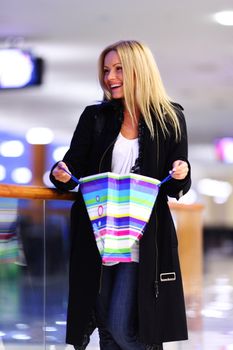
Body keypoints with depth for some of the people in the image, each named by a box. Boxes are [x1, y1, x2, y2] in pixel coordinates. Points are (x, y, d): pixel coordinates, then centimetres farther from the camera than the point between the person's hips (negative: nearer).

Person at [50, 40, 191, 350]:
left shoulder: (170, 120, 2)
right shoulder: (96, 117, 7)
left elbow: (177, 189, 6)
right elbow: (73, 168, 7)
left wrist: (180, 175, -17)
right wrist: (61, 175, -16)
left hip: (143, 241, -3)